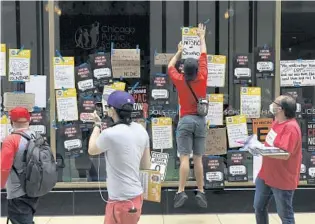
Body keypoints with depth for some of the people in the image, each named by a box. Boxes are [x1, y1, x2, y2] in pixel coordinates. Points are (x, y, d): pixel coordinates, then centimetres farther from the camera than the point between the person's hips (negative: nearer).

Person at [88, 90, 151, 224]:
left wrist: (97, 125, 12)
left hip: (122, 201, -7)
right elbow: (146, 167, 8)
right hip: (136, 196, 8)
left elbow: (91, 150, 1)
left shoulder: (109, 134, -21)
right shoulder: (141, 130, 1)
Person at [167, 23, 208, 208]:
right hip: (201, 120, 2)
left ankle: (181, 192, -11)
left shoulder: (180, 81, -4)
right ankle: (201, 192, 8)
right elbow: (204, 56, 9)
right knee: (198, 159, 6)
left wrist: (179, 52, 28)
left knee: (185, 158, -7)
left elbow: (170, 66, 15)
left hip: (185, 120, -2)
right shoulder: (202, 79, -2)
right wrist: (202, 38, 20)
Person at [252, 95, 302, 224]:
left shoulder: (291, 127, -24)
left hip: (282, 179, -9)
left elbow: (284, 155, -29)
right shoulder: (277, 122, 5)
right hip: (266, 174, 9)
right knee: (259, 207, 20)